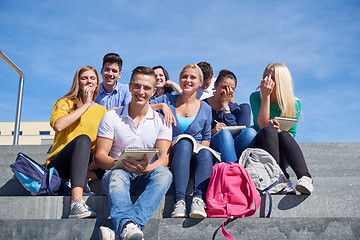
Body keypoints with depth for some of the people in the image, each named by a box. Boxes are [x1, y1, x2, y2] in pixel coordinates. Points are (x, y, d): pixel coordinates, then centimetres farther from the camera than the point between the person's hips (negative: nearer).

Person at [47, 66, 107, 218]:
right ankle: (77, 202, -52)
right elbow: (58, 125, -15)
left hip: (88, 164, 3)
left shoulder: (102, 111, 18)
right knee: (83, 139, -36)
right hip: (59, 164, -3)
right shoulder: (65, 103, 8)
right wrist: (85, 105, -8)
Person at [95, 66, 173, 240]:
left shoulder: (161, 121, 8)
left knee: (164, 173, -32)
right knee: (118, 175, -35)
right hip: (117, 173, 0)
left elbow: (164, 158, -3)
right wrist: (119, 163, -24)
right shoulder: (112, 117, 5)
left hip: (146, 177, 1)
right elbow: (100, 156, -1)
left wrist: (147, 168, -27)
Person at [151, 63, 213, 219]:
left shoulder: (205, 108, 15)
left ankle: (198, 199, -49)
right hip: (171, 153, -2)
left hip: (194, 155, 2)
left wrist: (200, 145, -3)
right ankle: (179, 201, -49)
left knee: (205, 153, -34)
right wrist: (161, 106, -13)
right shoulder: (167, 100, 12)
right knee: (184, 143, -37)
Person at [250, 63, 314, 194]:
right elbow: (262, 125, -16)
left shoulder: (295, 104, 0)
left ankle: (305, 177, -50)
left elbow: (291, 134, -3)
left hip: (284, 154, 1)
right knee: (269, 130, -32)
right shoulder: (256, 97, -2)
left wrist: (280, 131, -26)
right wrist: (266, 96, -20)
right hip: (260, 146, 0)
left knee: (284, 135, -32)